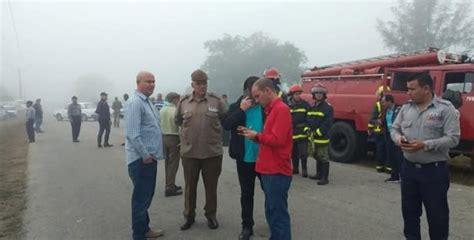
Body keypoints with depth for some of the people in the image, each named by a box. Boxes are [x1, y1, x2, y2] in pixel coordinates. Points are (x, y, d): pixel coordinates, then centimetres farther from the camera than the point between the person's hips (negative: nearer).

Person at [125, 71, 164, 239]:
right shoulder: (135, 102, -17)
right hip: (141, 158, -10)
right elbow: (133, 134, -24)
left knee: (147, 195, 19)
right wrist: (145, 155, -21)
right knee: (141, 197, -1)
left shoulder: (147, 101, 14)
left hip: (150, 156, 10)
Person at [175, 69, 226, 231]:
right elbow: (178, 121, 16)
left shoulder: (216, 101, -2)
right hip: (189, 152, 1)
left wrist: (214, 130, 6)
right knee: (189, 186, 12)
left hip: (212, 152, -1)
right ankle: (189, 216, 29)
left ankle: (211, 215, 30)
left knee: (211, 186, 12)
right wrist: (190, 130, 12)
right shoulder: (184, 102, 2)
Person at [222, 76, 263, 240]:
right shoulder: (236, 107, 0)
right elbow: (226, 125, -15)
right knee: (246, 193, 13)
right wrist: (241, 110, -21)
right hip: (245, 158, 1)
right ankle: (247, 226, 27)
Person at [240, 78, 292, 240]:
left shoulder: (281, 109, -14)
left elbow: (277, 140, -23)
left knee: (278, 214, -1)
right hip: (269, 170, 10)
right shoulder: (272, 110, 17)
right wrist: (254, 135, 5)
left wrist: (257, 135, -9)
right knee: (271, 212, 17)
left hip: (277, 172, -10)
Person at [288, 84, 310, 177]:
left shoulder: (305, 104, 3)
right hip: (291, 132, 2)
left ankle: (304, 169, 7)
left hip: (302, 132, -1)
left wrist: (307, 127, -6)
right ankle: (295, 168, 24)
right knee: (294, 153, 11)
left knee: (303, 152, -4)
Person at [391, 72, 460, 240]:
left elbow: (453, 138, -14)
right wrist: (398, 138, -10)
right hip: (409, 168, 5)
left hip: (434, 170, -5)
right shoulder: (406, 108, 6)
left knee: (437, 213, 6)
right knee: (409, 210, 16)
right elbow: (394, 129, 14)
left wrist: (425, 145, -24)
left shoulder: (445, 108, -9)